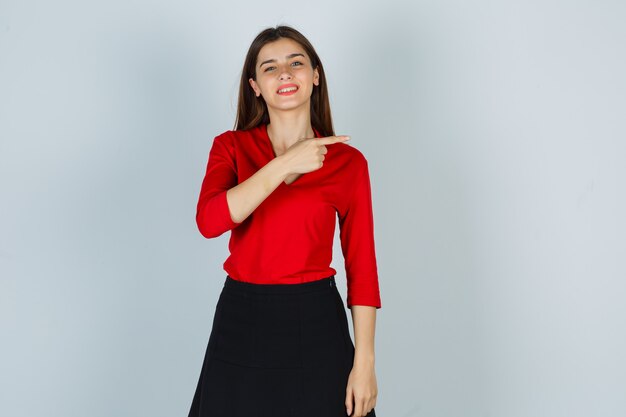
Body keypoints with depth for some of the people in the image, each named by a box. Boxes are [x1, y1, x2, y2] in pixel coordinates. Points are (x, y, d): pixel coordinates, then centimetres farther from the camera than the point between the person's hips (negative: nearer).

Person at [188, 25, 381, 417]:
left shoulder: (348, 161, -1)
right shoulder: (231, 146, 2)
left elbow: (362, 269, -1)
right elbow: (209, 221, -17)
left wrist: (364, 362, -6)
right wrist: (285, 165, -21)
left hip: (315, 325, -1)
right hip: (241, 324, 1)